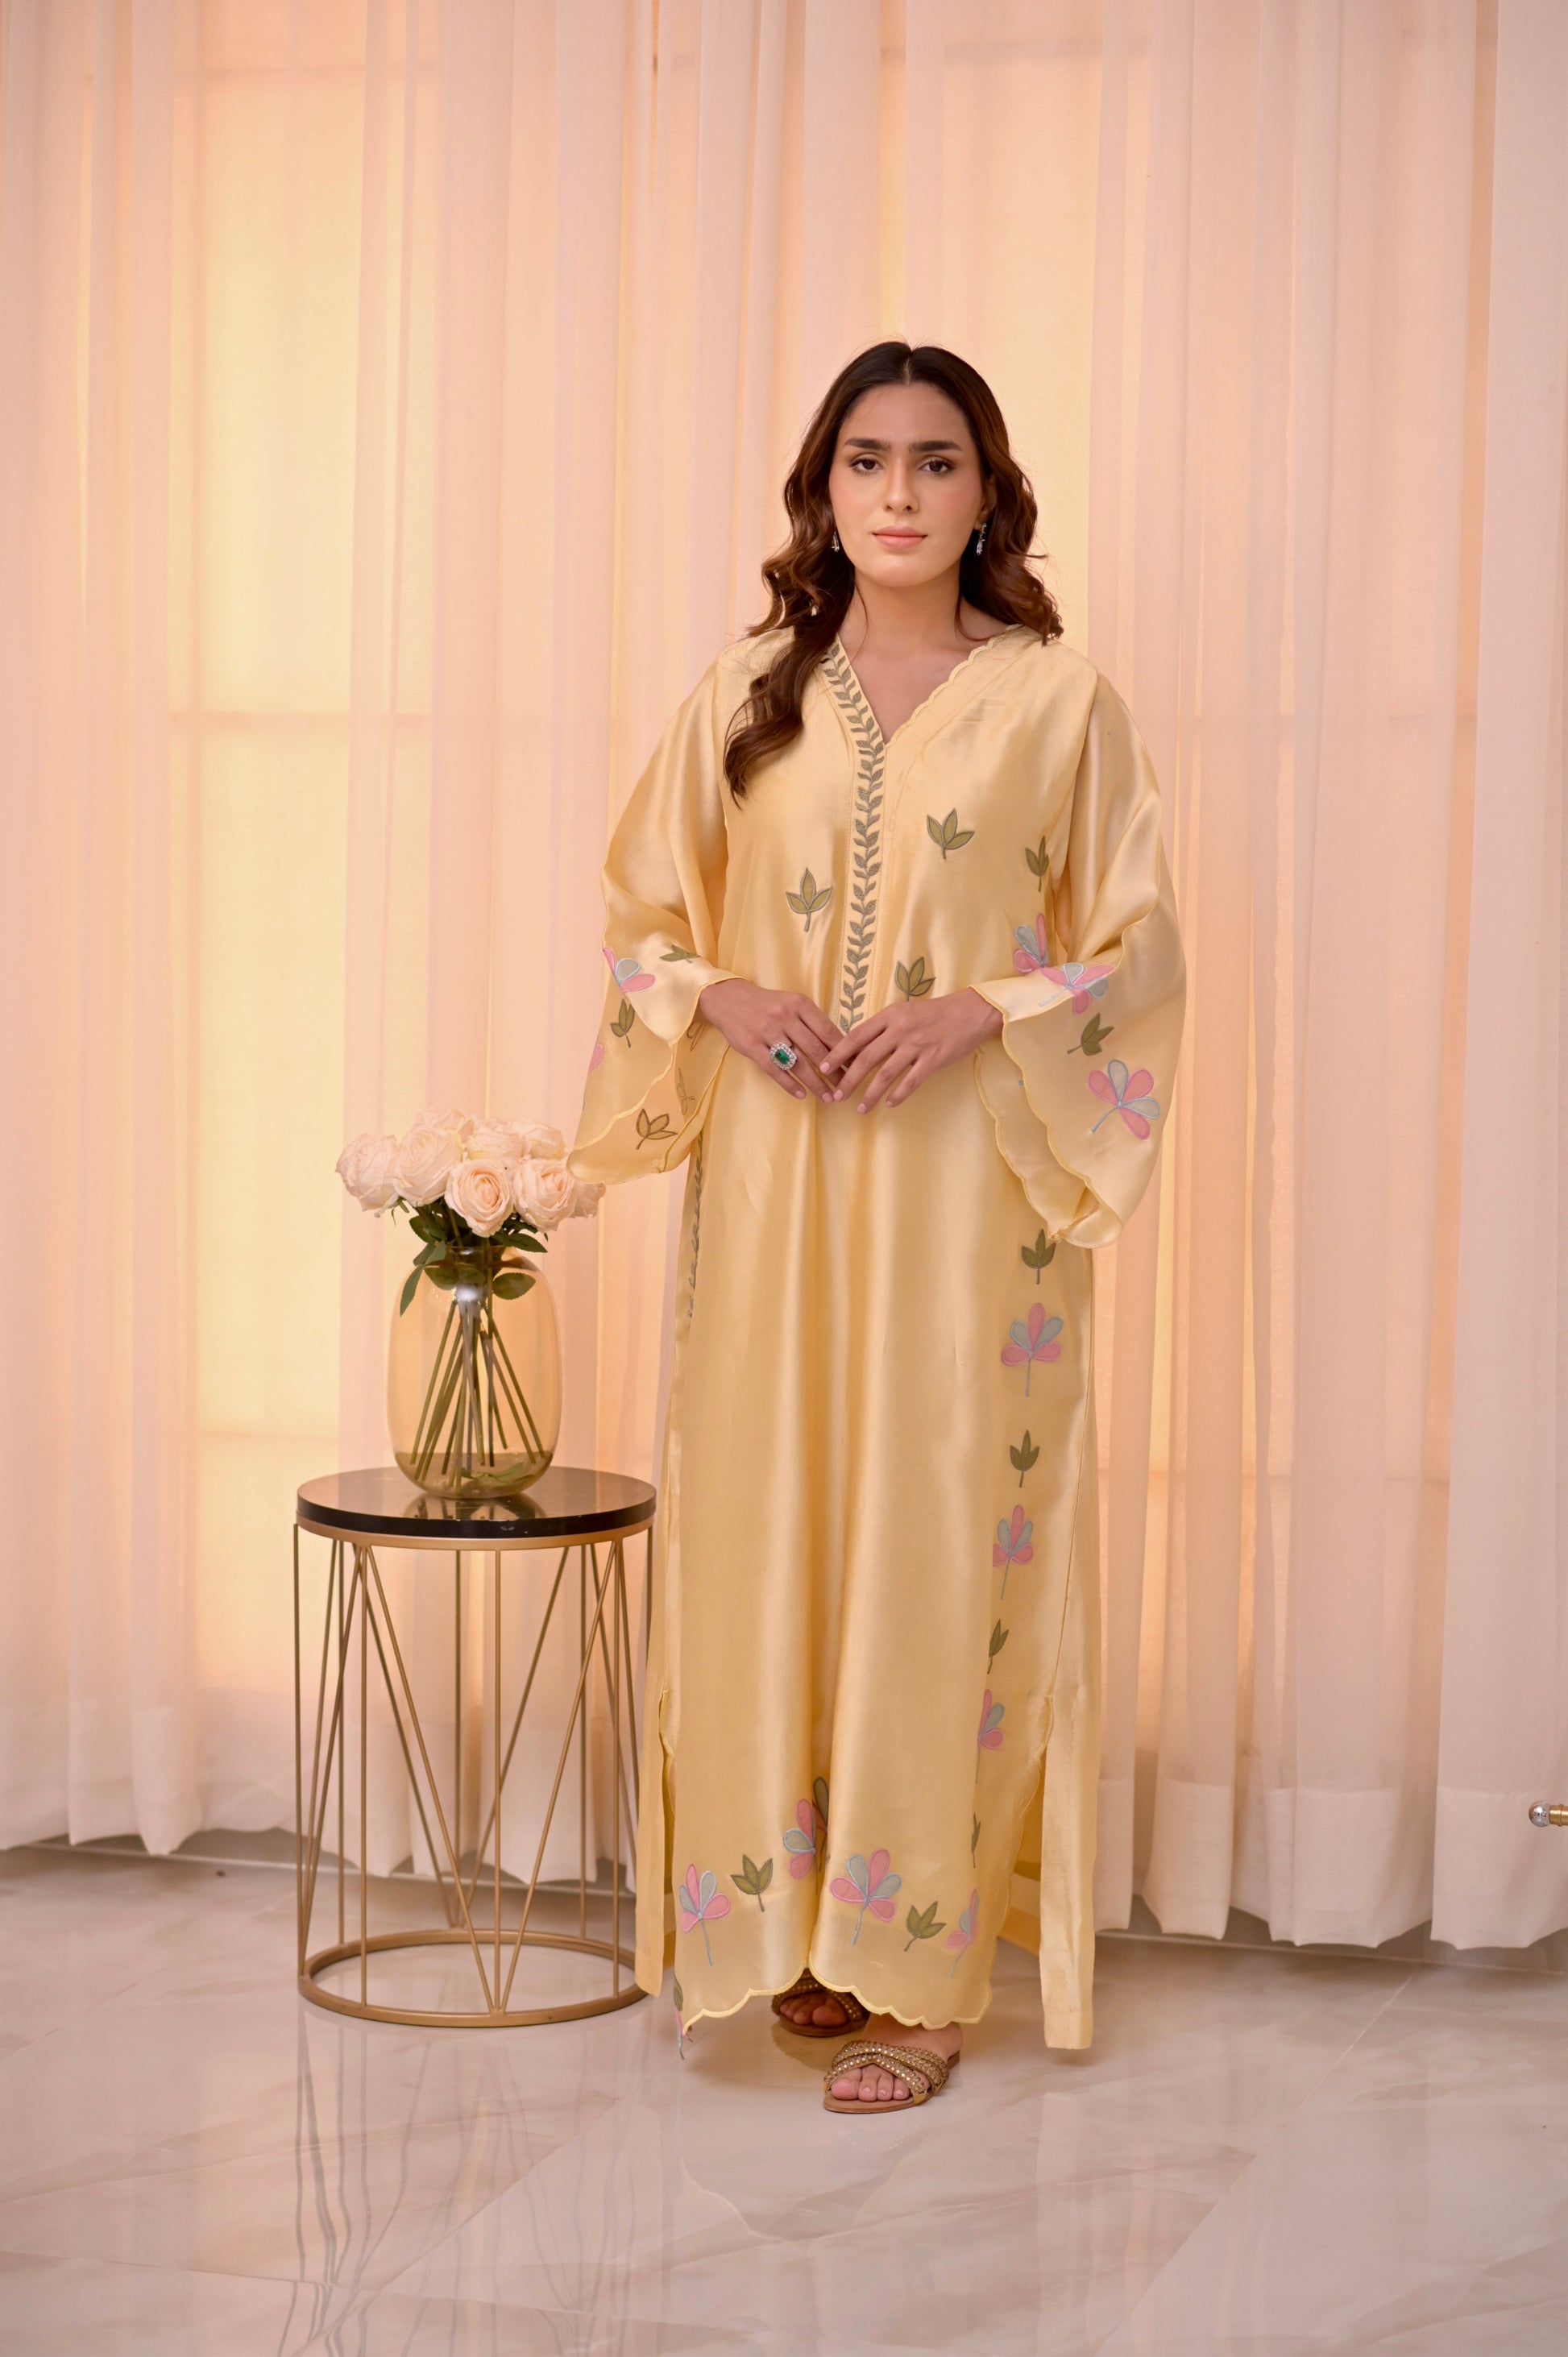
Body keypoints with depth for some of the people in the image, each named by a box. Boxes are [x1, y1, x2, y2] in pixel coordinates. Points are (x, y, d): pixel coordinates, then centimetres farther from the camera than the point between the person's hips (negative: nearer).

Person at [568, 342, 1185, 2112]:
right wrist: (729, 999, -8)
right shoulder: (741, 700, 9)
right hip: (773, 1185, 3)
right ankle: (794, 1918, 20)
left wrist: (980, 1009, -14)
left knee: (939, 1538, -2)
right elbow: (638, 922, 13)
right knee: (766, 1529, 4)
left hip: (967, 1186, -2)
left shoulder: (1059, 702, 2)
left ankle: (921, 1964, 9)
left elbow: (1140, 949, 2)